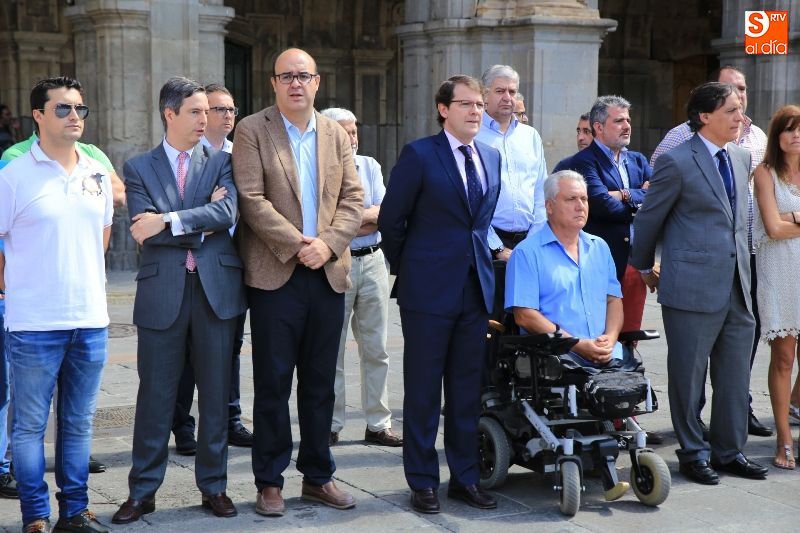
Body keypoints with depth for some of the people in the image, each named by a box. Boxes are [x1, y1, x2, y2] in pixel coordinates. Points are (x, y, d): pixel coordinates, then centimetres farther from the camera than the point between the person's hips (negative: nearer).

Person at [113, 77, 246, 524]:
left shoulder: (222, 162, 9)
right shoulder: (139, 167, 7)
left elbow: (227, 213, -10)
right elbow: (144, 228, -7)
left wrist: (169, 221, -16)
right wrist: (201, 224, -8)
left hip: (216, 287, 1)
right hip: (162, 291, -1)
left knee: (216, 394, 8)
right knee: (155, 395, 4)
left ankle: (214, 486, 20)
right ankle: (143, 491, 16)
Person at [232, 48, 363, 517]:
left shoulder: (336, 134, 12)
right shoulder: (252, 130, -1)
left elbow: (353, 199, 7)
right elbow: (252, 199, -10)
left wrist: (328, 243, -9)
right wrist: (297, 244, -15)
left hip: (329, 273, 4)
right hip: (276, 274, -4)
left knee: (320, 383, 10)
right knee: (273, 383, 2)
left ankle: (318, 476, 21)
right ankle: (270, 482, 12)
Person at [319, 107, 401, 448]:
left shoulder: (369, 166, 11)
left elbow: (385, 214, 2)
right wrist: (367, 217, -6)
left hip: (372, 262, 4)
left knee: (376, 348, 7)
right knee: (332, 349, 2)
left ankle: (378, 424, 14)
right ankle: (331, 426, 10)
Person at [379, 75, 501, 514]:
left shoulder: (491, 157, 10)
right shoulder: (419, 155, -7)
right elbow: (390, 219, -3)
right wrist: (405, 268, 4)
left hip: (476, 287, 5)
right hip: (429, 288, -5)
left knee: (467, 388, 11)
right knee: (423, 390, 4)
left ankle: (465, 477, 21)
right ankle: (423, 481, 13)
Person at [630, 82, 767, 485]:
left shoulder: (742, 157, 12)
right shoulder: (678, 162, -10)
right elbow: (648, 218, 0)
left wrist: (742, 262, 17)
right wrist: (645, 268, 10)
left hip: (736, 286, 7)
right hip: (693, 286, -7)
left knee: (735, 373, 12)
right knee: (688, 373, 4)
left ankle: (729, 451, 25)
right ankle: (693, 453, 18)